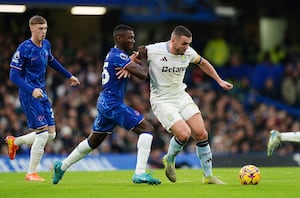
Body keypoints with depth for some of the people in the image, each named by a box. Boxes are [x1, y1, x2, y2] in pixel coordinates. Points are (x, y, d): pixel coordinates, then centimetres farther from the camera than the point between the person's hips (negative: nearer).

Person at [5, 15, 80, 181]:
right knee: (43, 133, -13)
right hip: (29, 95, -8)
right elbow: (14, 75, -17)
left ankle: (14, 142, 28)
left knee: (51, 134, 6)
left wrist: (69, 76, 35)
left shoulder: (46, 45, 7)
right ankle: (31, 173, -1)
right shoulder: (24, 49, -16)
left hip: (42, 94, 8)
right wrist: (31, 90, -30)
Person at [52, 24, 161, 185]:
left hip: (104, 102, 10)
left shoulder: (113, 54, 15)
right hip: (113, 104, -10)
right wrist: (143, 58, -2)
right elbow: (142, 74, -21)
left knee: (93, 141, 24)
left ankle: (62, 166, 34)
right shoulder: (119, 56, -15)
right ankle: (140, 173, -20)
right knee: (146, 128, -13)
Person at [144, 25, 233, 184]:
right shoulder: (153, 51, -19)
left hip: (181, 97, 5)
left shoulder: (188, 52, -4)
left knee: (201, 134, -5)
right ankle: (169, 160, 12)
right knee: (184, 134, -21)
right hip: (162, 101, -5)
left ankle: (208, 176, 9)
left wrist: (219, 81, 17)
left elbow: (202, 63, 17)